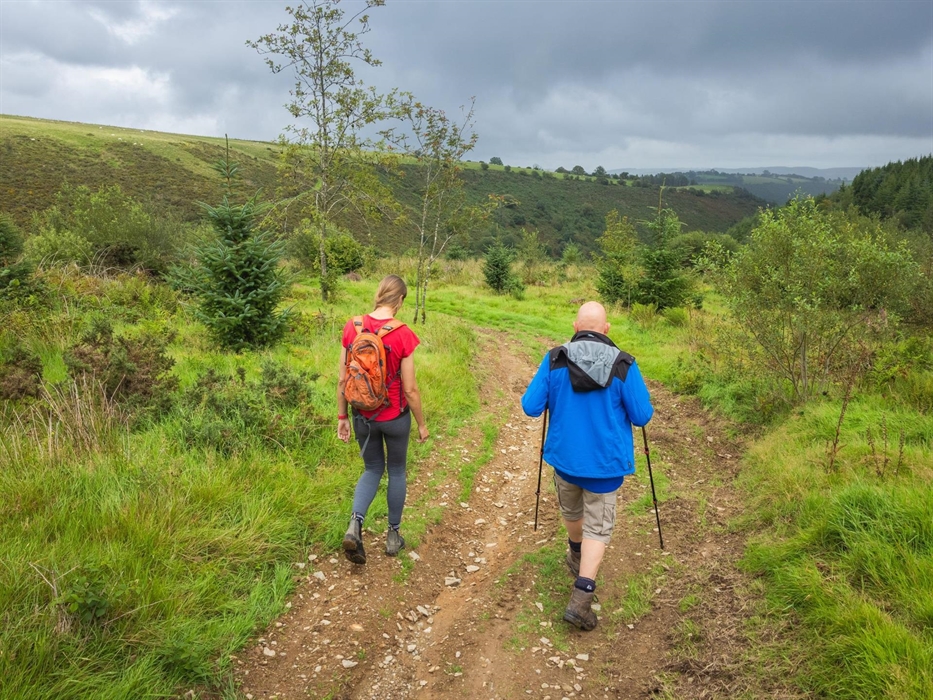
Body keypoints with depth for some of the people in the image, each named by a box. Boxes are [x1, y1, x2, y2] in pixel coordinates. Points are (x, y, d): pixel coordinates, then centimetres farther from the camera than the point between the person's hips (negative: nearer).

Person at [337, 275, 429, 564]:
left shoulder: (352, 327, -9)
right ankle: (393, 535, 30)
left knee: (372, 469, 21)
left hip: (363, 416, 3)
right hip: (395, 416, -3)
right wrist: (422, 424, 0)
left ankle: (355, 524, -1)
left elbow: (343, 380, -3)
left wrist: (342, 416, 9)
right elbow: (409, 388, -14)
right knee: (396, 471, 19)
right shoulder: (403, 335, -18)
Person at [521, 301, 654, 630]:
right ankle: (581, 597, -4)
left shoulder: (554, 361, -11)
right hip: (605, 461, -2)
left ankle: (577, 556, 53)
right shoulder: (623, 365, -14)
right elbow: (642, 416, -9)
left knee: (572, 511, 27)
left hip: (564, 455, 3)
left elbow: (530, 407, -9)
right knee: (598, 527, 7)